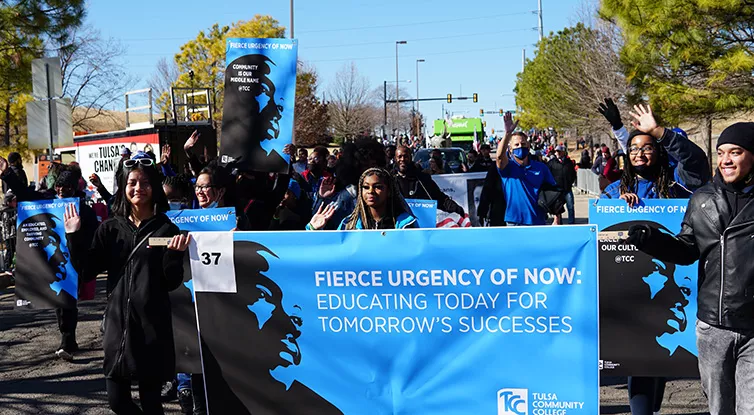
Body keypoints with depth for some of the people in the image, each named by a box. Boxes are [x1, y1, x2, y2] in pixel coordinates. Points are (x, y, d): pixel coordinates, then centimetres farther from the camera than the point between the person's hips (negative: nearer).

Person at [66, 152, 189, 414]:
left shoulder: (166, 229, -1)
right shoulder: (110, 228, 7)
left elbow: (172, 283, -3)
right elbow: (87, 272, 3)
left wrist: (176, 254, -19)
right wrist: (74, 236, -5)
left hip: (153, 324, -3)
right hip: (118, 321, 3)